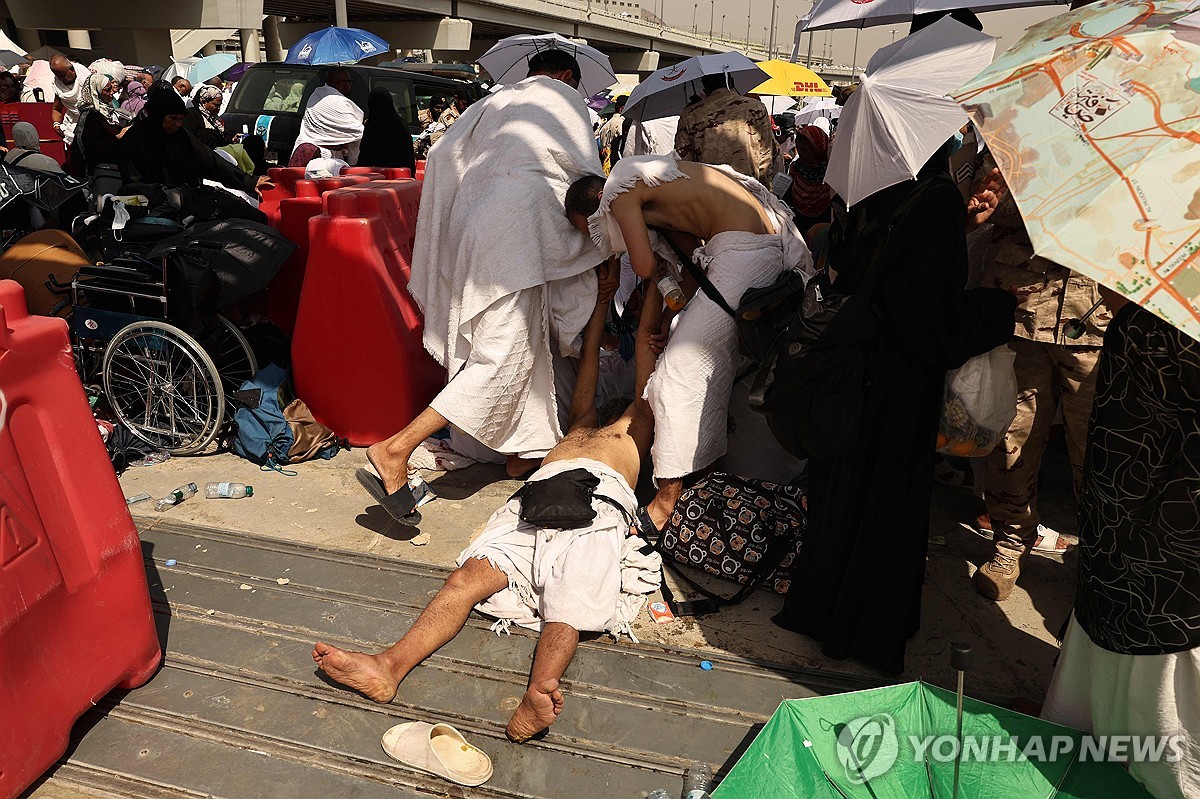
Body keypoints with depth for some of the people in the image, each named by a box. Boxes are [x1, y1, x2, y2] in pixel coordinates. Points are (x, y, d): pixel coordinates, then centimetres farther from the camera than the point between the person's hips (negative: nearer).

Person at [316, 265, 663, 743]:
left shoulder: (636, 425, 34)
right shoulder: (584, 426, 42)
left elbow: (646, 343, 34)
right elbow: (590, 351, 50)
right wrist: (603, 298, 60)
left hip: (598, 503, -3)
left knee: (568, 603, -30)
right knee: (468, 576, -22)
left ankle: (539, 695, -53)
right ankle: (389, 667, -36)